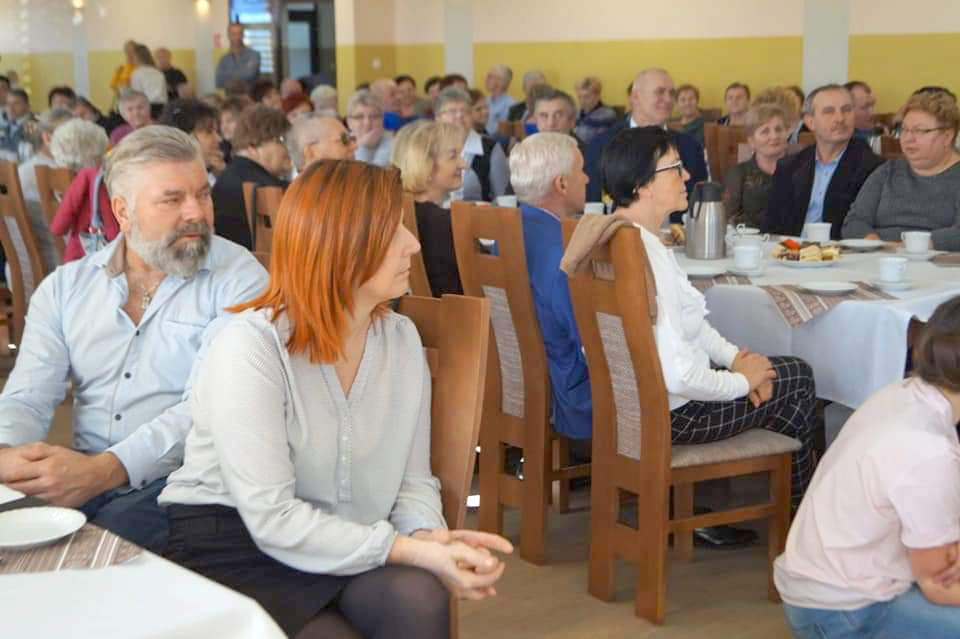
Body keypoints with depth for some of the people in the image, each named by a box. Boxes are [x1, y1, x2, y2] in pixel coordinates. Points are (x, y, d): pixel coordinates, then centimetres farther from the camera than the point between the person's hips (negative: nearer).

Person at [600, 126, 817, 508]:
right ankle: (796, 510, 33)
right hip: (666, 413, -10)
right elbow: (678, 376, -31)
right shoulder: (646, 256, -29)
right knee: (798, 380, 11)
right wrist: (742, 381, -14)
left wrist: (732, 355, 3)